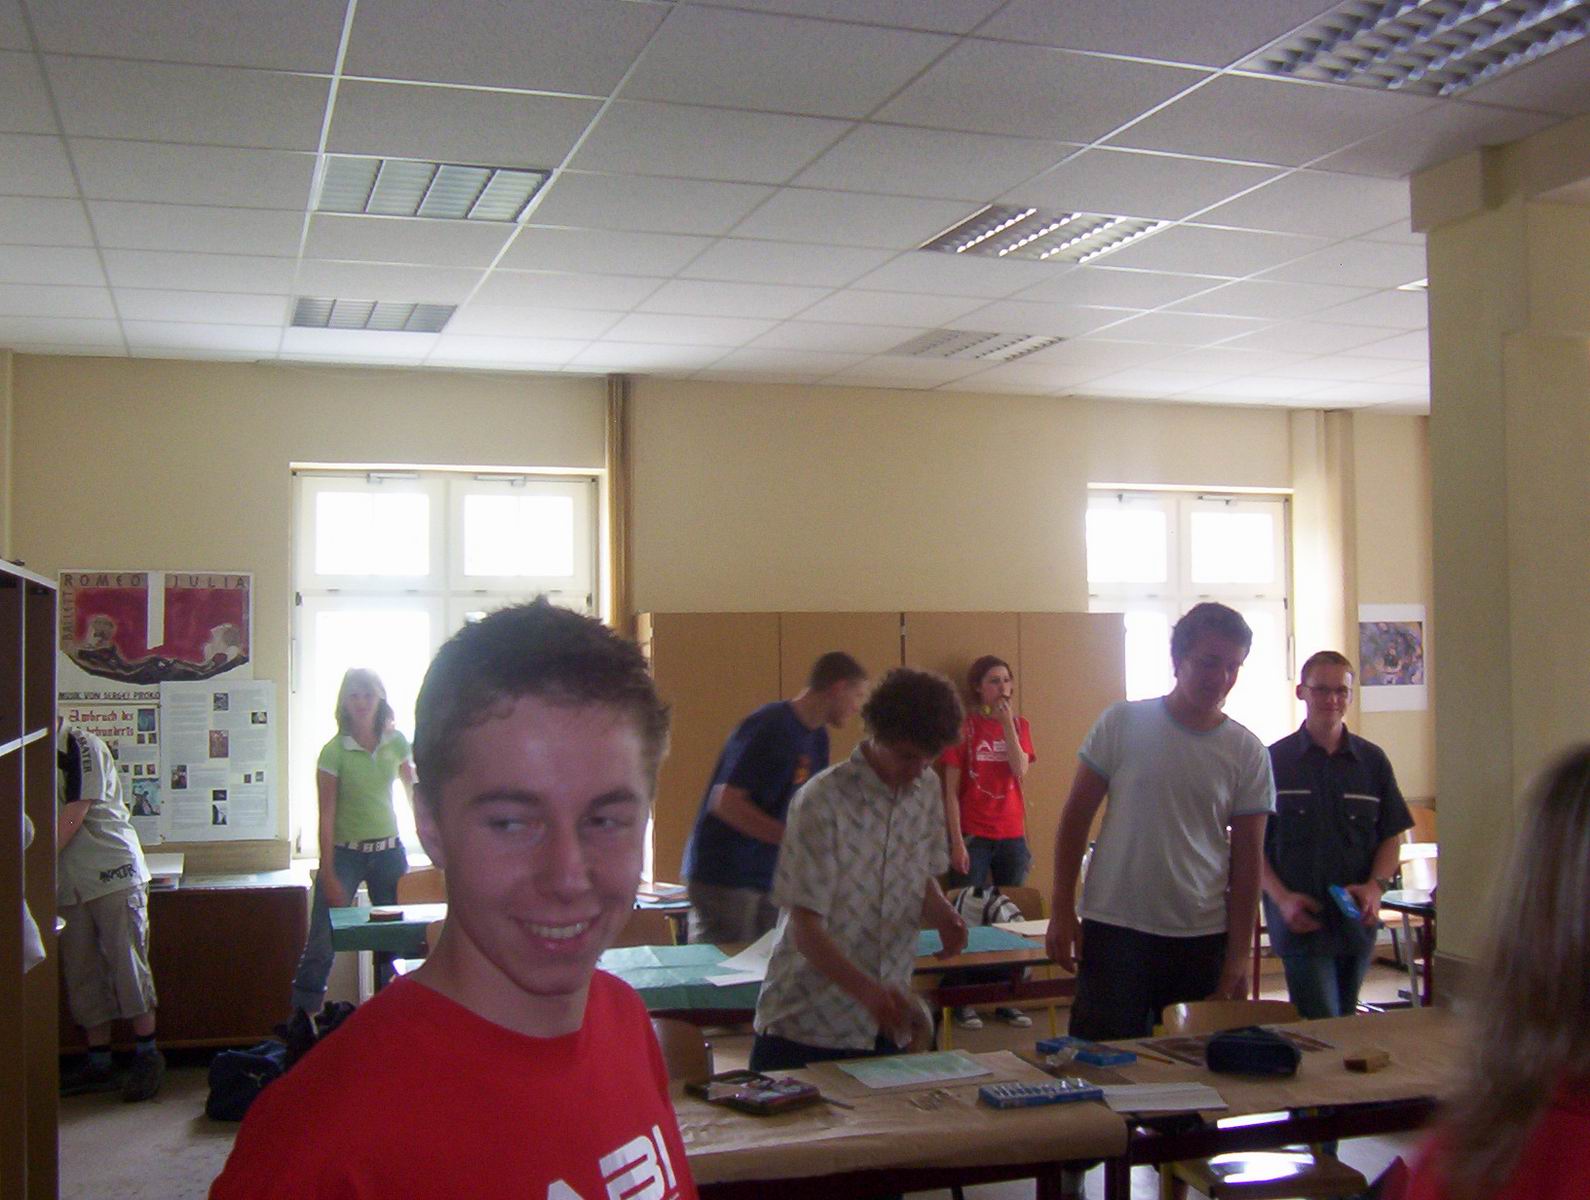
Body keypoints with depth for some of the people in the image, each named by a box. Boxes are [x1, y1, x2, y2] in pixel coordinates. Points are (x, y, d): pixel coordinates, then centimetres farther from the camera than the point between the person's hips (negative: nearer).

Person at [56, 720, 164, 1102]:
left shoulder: (82, 746, -9)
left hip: (113, 873, -7)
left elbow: (73, 817, -14)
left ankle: (148, 1057, 5)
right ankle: (99, 1063, 18)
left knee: (128, 965, -3)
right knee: (82, 975, 9)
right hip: (68, 882, 7)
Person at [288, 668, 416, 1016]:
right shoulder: (334, 751, -8)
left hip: (389, 852, 4)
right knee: (322, 944, -7)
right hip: (345, 853, -3)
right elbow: (326, 815, -9)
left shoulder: (396, 743, 3)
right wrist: (328, 876, -11)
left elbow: (415, 796, 11)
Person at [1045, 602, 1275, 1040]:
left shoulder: (1248, 753, 2)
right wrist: (1062, 911, -2)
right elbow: (1076, 819, 2)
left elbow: (1246, 861, 4)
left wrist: (1238, 958, 1)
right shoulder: (1122, 723, -3)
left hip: (1203, 938, 2)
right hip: (1114, 930, -1)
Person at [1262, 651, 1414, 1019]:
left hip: (1357, 920, 4)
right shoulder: (1274, 760, -2)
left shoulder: (1372, 761, 7)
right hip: (1301, 920, -4)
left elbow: (1391, 836, 9)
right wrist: (1281, 897, -13)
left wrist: (1376, 886, -9)